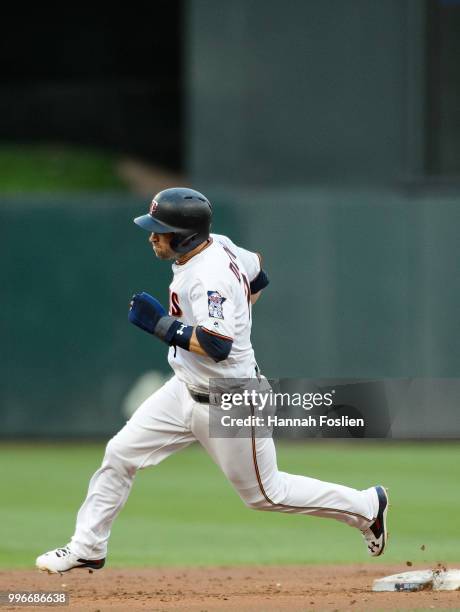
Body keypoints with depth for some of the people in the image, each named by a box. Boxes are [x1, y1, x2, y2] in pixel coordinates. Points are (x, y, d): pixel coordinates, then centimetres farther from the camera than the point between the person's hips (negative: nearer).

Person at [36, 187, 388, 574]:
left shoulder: (210, 277, -30)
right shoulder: (217, 244, -3)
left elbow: (217, 346, -40)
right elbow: (258, 274, 16)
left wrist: (162, 324, -32)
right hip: (186, 392, 9)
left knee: (265, 494, 7)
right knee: (120, 454, 4)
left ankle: (366, 505, 22)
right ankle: (87, 549, 16)